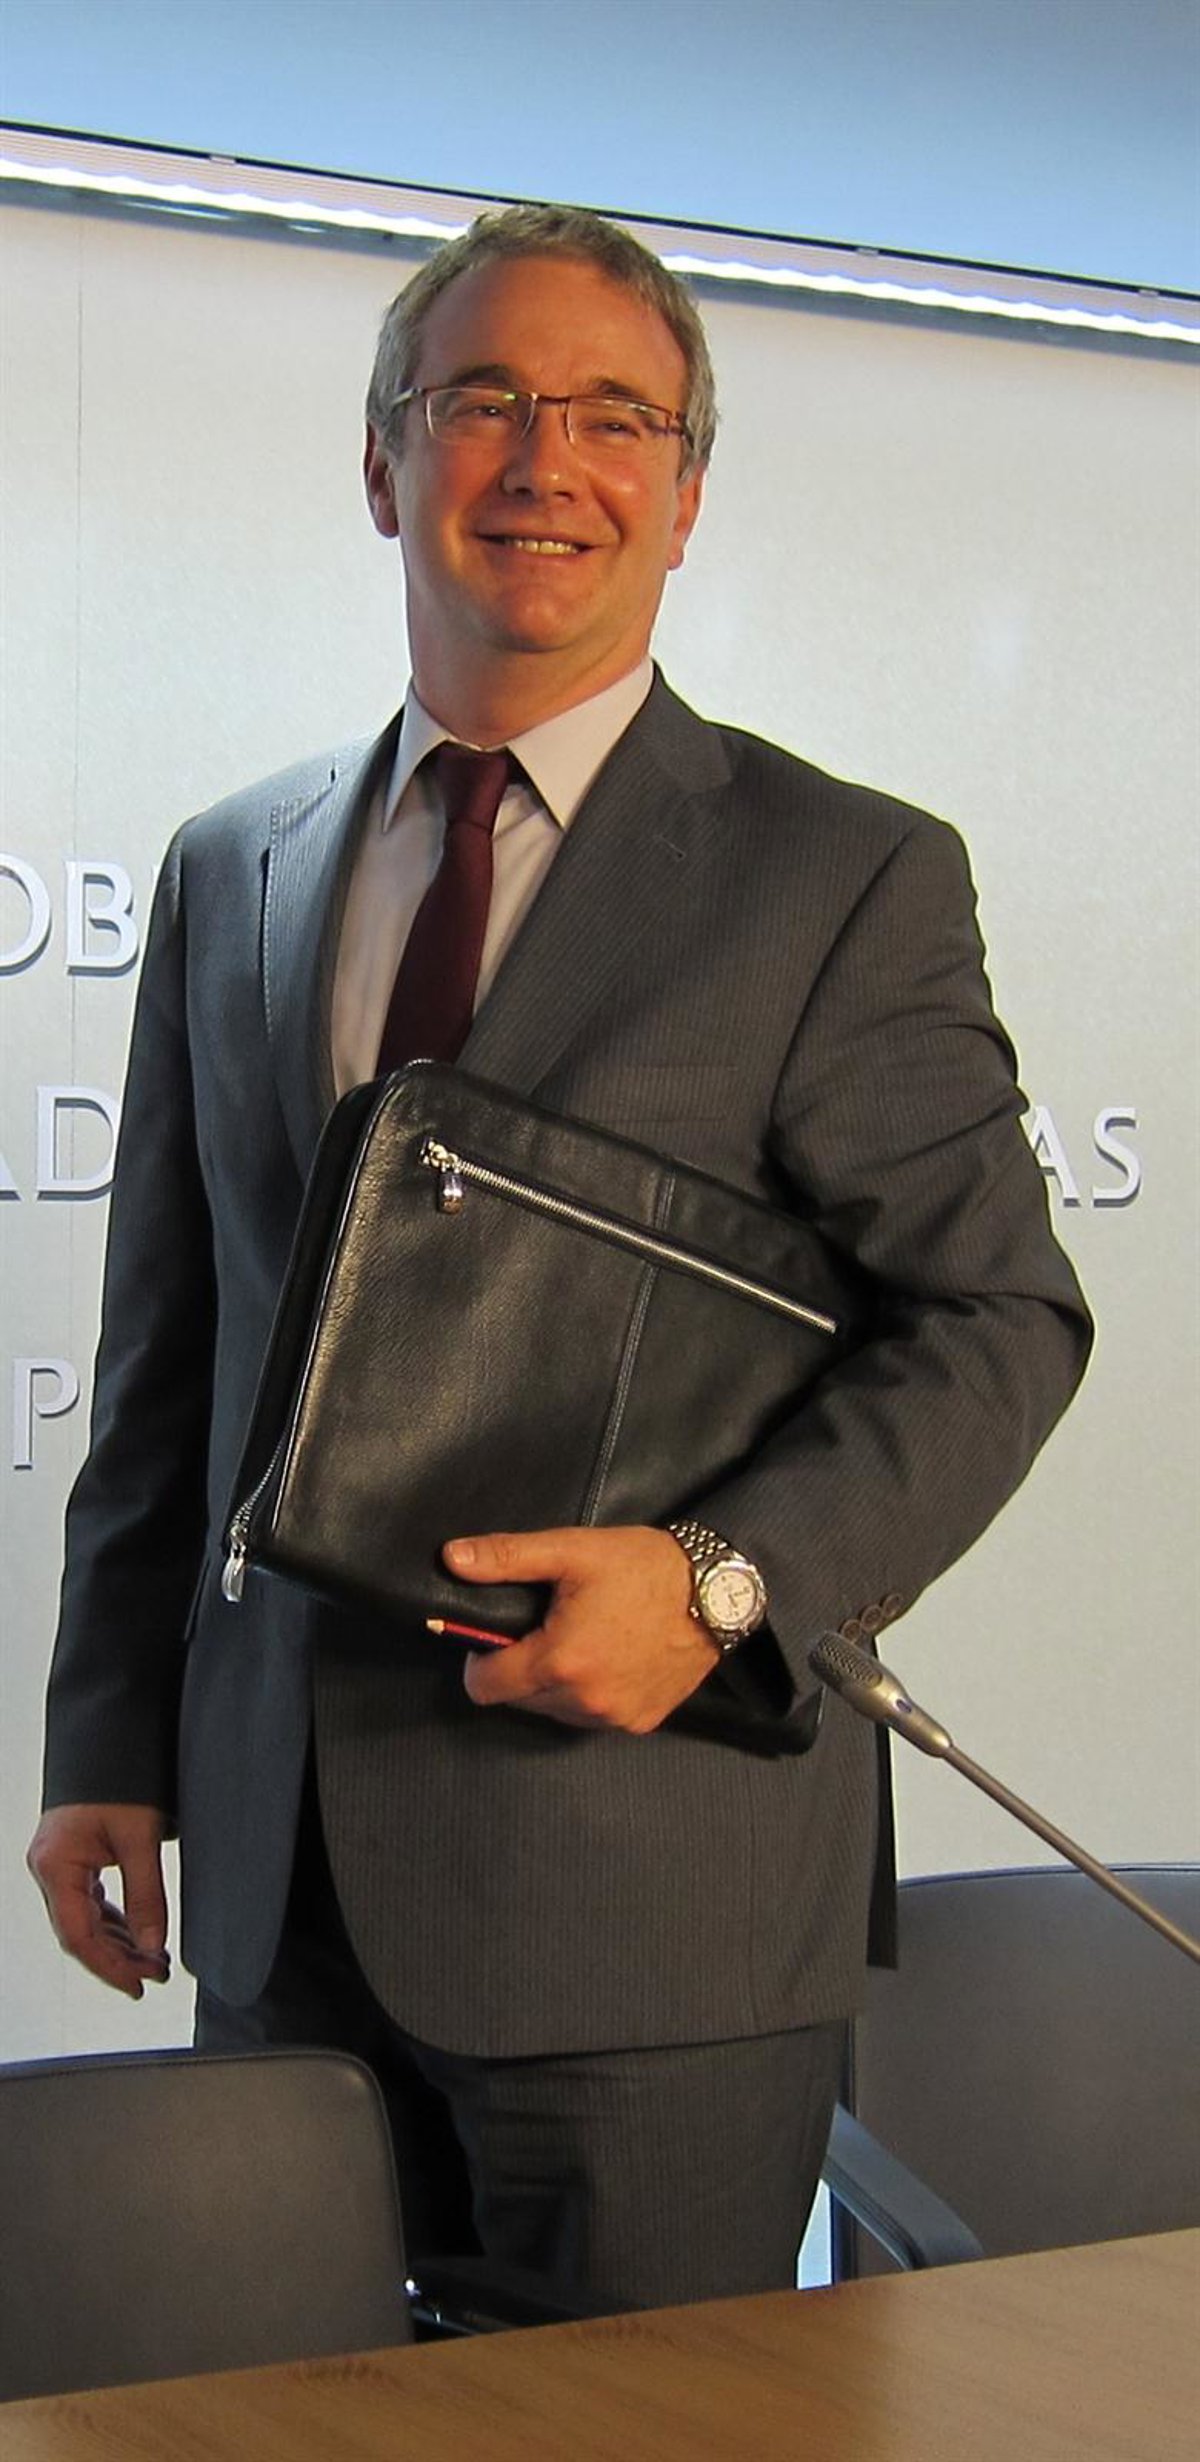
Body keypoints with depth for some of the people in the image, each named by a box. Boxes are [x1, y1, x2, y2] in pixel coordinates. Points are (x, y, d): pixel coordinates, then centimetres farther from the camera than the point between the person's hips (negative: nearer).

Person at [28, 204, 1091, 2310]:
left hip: (648, 1875, -4)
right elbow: (165, 1352, 13)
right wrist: (108, 1741, 9)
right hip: (281, 1878, 4)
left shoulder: (851, 877, -3)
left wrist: (726, 1580, -20)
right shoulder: (226, 873, 11)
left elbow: (997, 1317, -5)